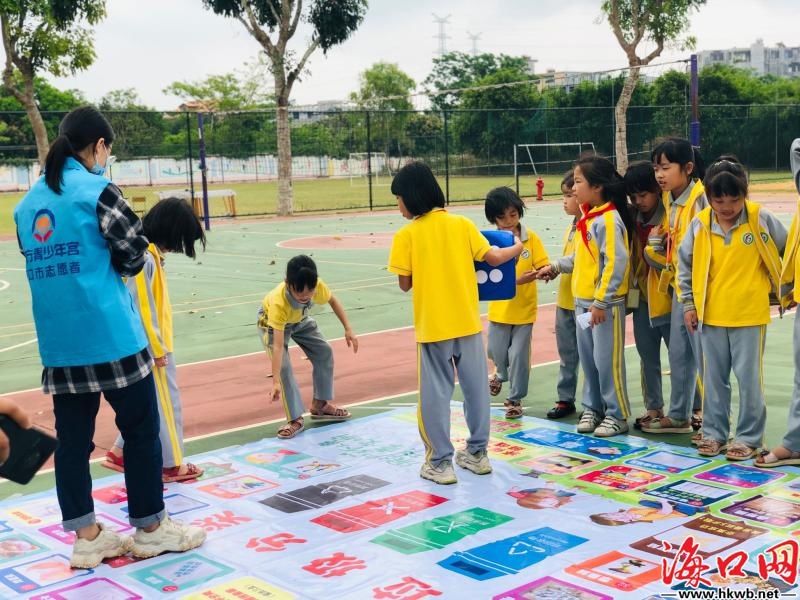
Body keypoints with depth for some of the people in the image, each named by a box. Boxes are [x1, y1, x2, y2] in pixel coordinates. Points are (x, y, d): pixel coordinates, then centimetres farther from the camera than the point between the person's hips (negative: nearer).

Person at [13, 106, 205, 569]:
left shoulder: (29, 203, 11)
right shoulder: (98, 191, -10)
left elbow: (40, 264, 17)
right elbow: (134, 255, -7)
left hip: (58, 341, 7)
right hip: (110, 334, -6)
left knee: (72, 438, 9)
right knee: (141, 430, 7)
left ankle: (87, 537, 16)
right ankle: (150, 530, 16)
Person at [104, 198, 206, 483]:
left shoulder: (150, 253, 8)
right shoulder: (144, 258, -22)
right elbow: (143, 309, -22)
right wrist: (158, 350, -17)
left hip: (153, 345, 10)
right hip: (151, 347, -10)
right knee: (166, 403, 2)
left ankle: (120, 453, 28)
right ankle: (171, 466, 14)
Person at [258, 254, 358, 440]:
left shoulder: (317, 285, -34)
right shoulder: (278, 303, -46)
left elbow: (333, 300, -9)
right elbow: (278, 346, -47)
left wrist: (348, 329, -12)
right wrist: (276, 382, -49)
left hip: (300, 319, 5)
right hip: (271, 322, -5)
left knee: (325, 352, 4)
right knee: (284, 367, -20)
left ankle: (320, 405, 19)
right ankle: (295, 419, -10)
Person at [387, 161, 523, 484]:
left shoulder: (406, 235, -9)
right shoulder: (462, 224, -1)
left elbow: (405, 284, -6)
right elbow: (494, 258, 3)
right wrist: (517, 248, 22)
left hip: (432, 325, -3)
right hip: (467, 321, 3)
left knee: (436, 393, 6)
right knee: (476, 387, 14)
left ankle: (440, 463, 9)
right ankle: (477, 453, 24)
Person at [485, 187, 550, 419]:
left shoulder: (531, 238, -6)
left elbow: (543, 266, -5)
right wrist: (518, 280, -27)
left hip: (525, 308, -1)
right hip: (500, 308, 1)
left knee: (519, 355, 2)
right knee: (497, 351, 8)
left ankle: (515, 398, 17)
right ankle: (501, 373, 42)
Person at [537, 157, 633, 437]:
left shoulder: (609, 220, -17)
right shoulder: (587, 218, 11)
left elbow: (617, 263, -22)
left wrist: (601, 302, -22)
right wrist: (556, 266, 11)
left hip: (605, 303, -9)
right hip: (582, 301, 9)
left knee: (607, 360, -1)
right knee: (588, 358, 15)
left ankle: (617, 414, 11)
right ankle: (593, 408, 26)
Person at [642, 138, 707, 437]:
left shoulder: (701, 198, -17)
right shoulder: (669, 200, 8)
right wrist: (656, 243, -3)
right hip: (679, 286, 8)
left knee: (703, 356, -2)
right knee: (679, 354, 15)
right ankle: (680, 415, 27)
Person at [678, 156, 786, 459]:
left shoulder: (760, 219, -9)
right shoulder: (700, 224, -4)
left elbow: (788, 250, 4)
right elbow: (684, 263, 7)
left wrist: (783, 288, 9)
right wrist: (688, 303, 6)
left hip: (750, 315, -2)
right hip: (710, 314, 2)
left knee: (748, 378, 3)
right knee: (714, 377, 12)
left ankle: (749, 437, 15)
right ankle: (713, 432, 24)